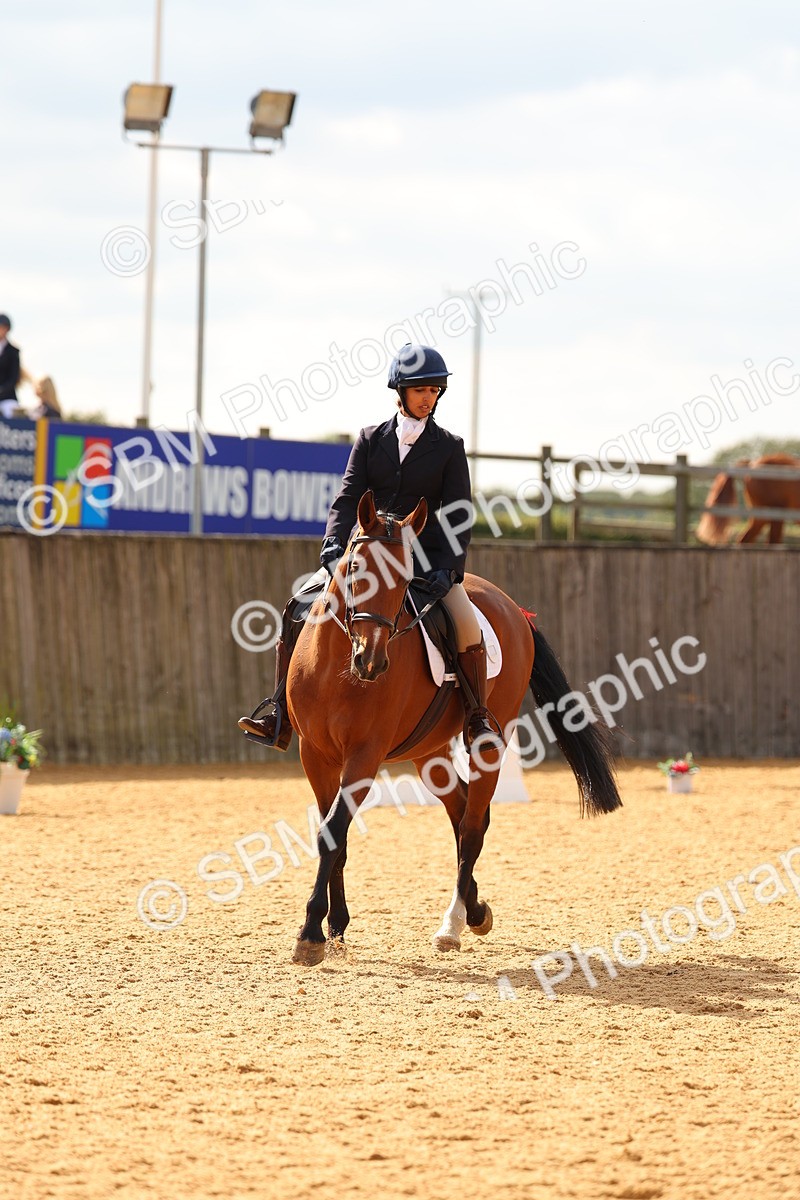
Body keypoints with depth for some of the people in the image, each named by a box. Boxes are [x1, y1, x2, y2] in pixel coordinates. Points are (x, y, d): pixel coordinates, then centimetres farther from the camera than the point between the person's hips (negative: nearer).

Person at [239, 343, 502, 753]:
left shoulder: (449, 447, 3)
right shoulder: (371, 439, 8)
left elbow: (459, 514, -3)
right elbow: (348, 496, 0)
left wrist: (448, 566, -18)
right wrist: (334, 542, -19)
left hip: (425, 556, -2)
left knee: (466, 624, -28)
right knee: (297, 612, -11)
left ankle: (478, 720, -12)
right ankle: (280, 722, -9)